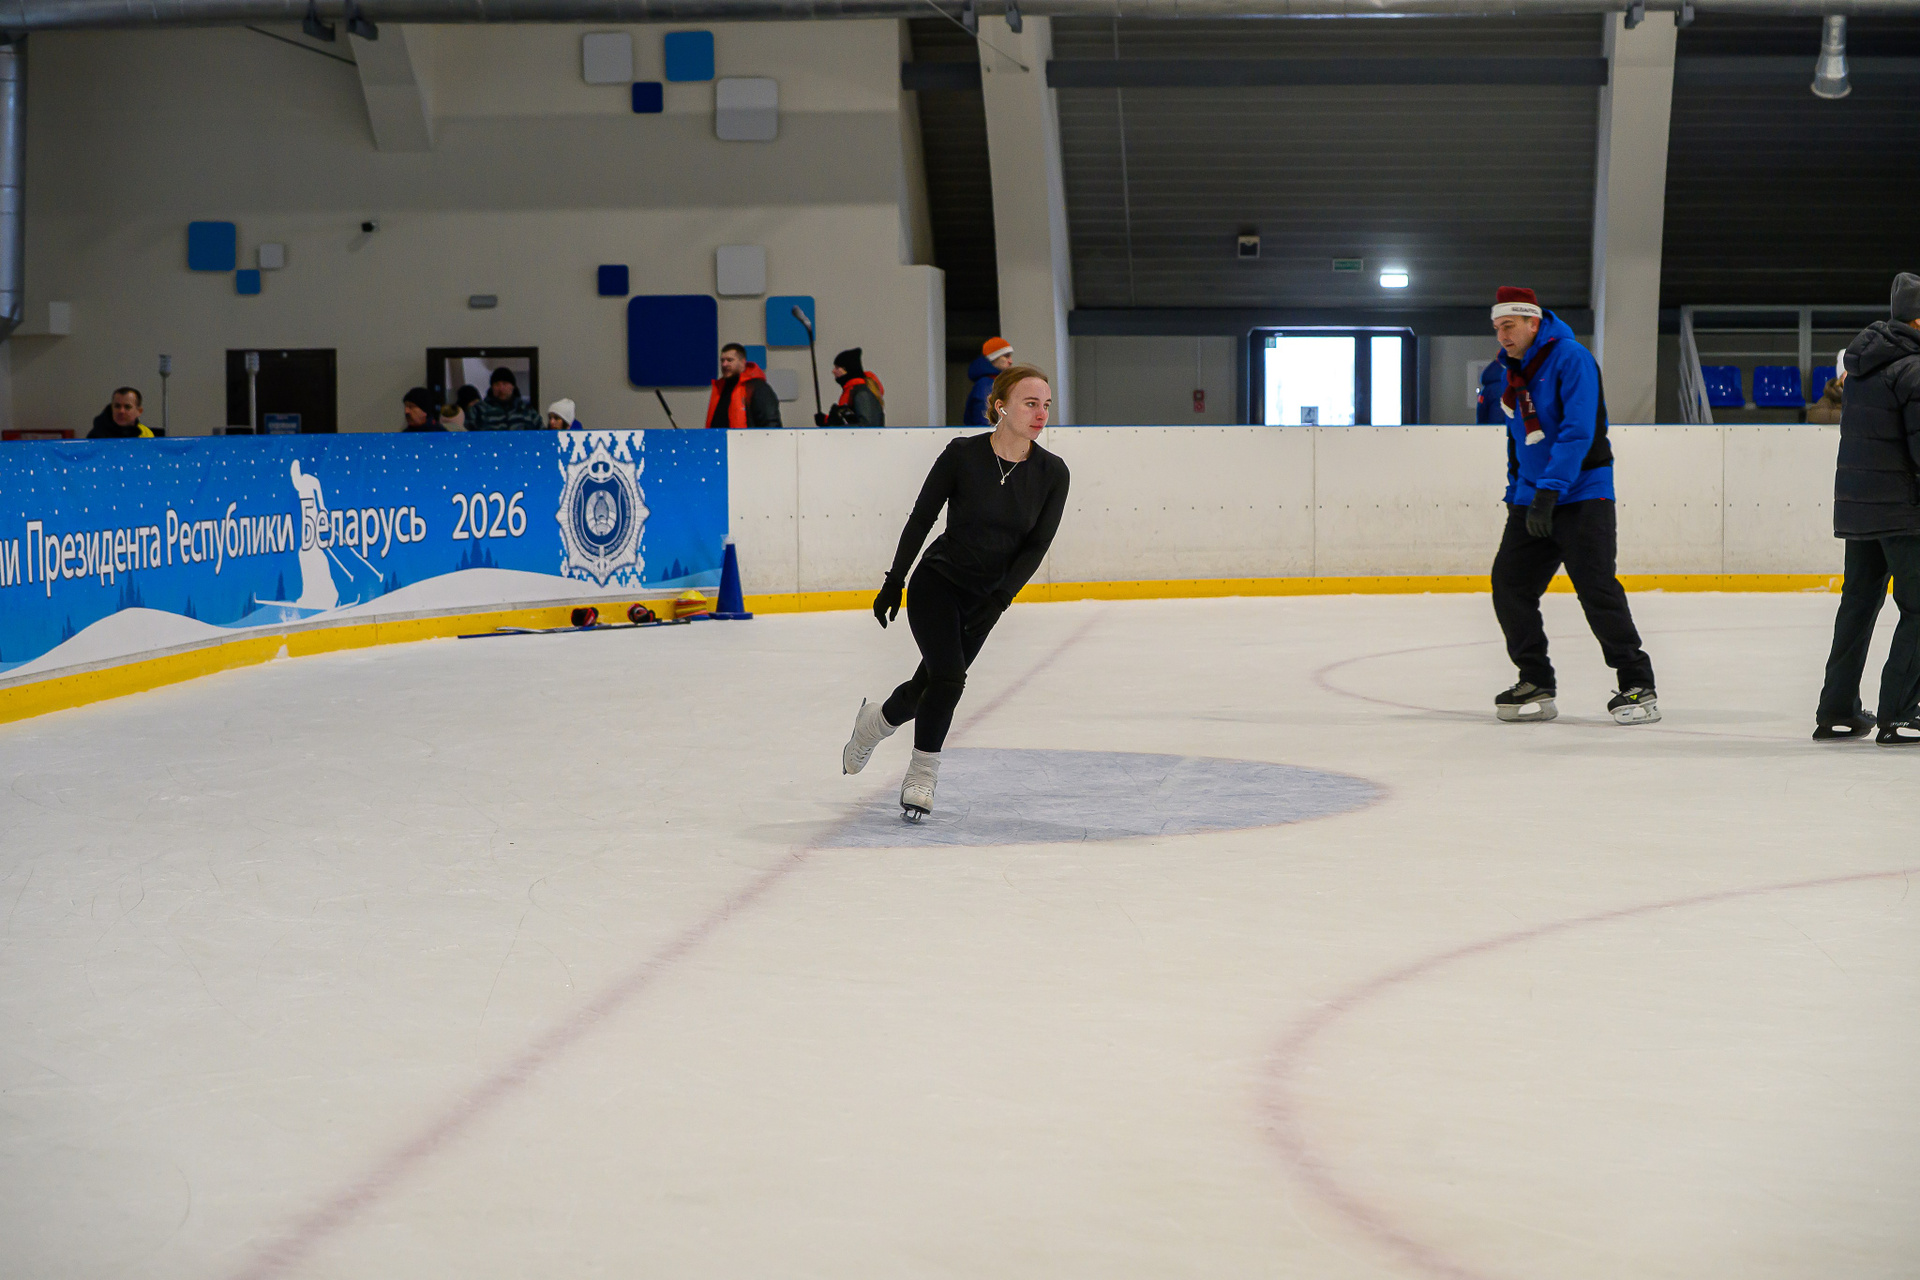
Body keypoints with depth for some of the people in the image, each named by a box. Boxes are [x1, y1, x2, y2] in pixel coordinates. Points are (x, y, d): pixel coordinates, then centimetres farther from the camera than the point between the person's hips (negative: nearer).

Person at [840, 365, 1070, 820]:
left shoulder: (1051, 472, -10)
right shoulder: (963, 454, -16)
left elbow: (1036, 545, -6)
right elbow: (921, 518, -6)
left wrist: (999, 601, -16)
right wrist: (894, 582, -3)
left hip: (985, 596, 3)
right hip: (937, 581, -3)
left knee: (932, 684, 12)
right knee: (949, 676, -19)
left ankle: (876, 720, 43)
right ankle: (922, 776, -2)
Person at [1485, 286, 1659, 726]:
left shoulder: (1570, 358, -13)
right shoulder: (1513, 371, 13)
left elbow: (1578, 431, -22)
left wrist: (1549, 491, -28)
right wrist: (1516, 493, 20)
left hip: (1582, 495, -8)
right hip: (1532, 499, 8)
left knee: (1596, 587, -14)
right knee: (1509, 584, 2)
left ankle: (1638, 686, -7)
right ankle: (1536, 685, 12)